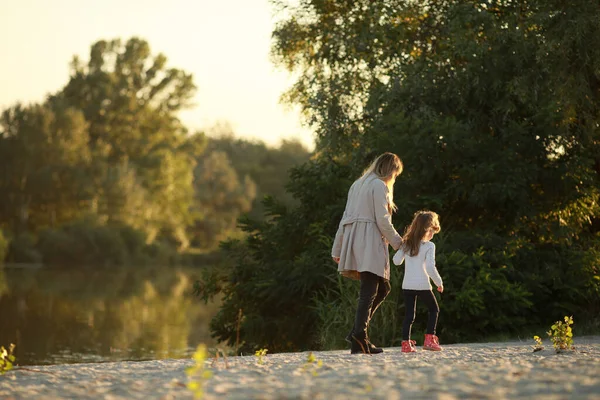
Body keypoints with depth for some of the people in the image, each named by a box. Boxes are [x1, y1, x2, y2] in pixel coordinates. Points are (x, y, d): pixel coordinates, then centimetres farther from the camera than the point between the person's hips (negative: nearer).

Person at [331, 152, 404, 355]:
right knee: (368, 292, -12)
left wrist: (338, 249, 22)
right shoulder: (380, 186, -3)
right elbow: (382, 220, -11)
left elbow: (346, 217, 21)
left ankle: (357, 333, 3)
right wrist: (398, 243, 0)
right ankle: (359, 337, -22)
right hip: (370, 241, -8)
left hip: (353, 240, 8)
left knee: (383, 287, 11)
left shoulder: (357, 184, 22)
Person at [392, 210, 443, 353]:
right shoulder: (429, 246, -9)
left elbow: (396, 261, 11)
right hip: (422, 285, -4)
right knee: (434, 309, 14)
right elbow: (430, 267, -15)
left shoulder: (406, 244, 6)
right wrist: (439, 282, -3)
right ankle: (429, 340, 5)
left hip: (407, 285, 5)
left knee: (409, 314, 9)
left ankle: (406, 343, 0)